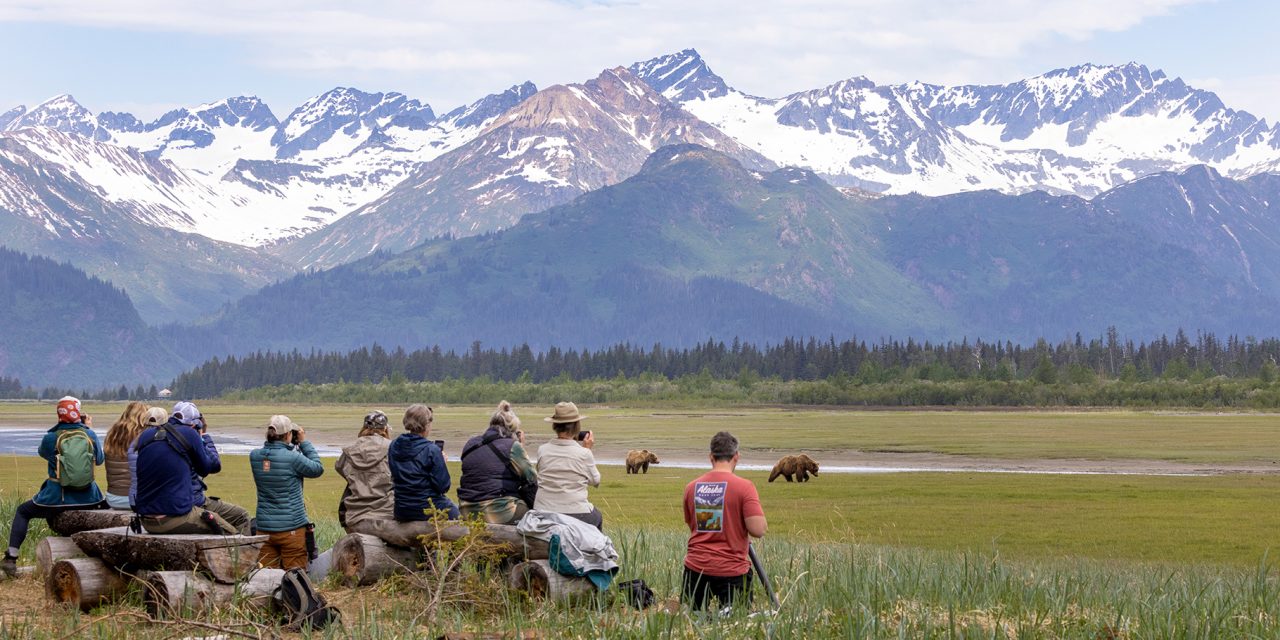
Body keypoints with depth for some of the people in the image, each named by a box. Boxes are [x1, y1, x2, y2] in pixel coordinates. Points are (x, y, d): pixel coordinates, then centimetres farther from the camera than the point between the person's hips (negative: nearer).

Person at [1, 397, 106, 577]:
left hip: (56, 499, -2)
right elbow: (99, 459, 12)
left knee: (22, 512, 22)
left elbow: (42, 451, 14)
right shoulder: (90, 435, -5)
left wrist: (59, 428, 17)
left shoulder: (51, 438, -9)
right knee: (108, 508, 34)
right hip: (88, 499, 2)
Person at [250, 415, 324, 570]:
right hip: (292, 527, -5)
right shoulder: (292, 458, -17)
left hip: (264, 526, 5)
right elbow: (318, 469, 0)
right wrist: (304, 442, 6)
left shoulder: (254, 456, -1)